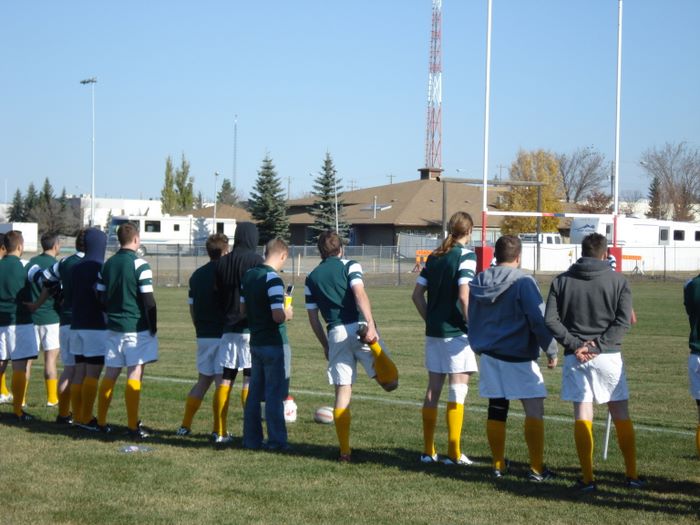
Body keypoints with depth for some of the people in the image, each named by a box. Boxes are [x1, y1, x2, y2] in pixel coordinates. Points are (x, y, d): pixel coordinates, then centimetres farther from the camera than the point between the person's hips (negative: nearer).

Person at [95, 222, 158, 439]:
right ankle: (132, 426, -6)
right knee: (135, 373, -5)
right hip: (137, 327, -6)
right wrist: (153, 326, -2)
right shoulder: (140, 266, -12)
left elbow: (101, 296, 11)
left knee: (111, 373, 12)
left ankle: (101, 421, 15)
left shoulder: (107, 265, 7)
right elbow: (148, 301, -13)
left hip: (113, 327, 6)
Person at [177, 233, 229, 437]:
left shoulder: (197, 275, 10)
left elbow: (191, 307, 14)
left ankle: (185, 425, 11)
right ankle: (219, 430, 0)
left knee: (203, 380, 15)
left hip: (203, 336, 6)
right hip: (223, 335, -6)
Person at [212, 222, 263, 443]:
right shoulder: (255, 260, -8)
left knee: (224, 380, 8)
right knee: (251, 380, -4)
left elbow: (218, 297, 14)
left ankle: (220, 432, 11)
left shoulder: (222, 263, 9)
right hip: (251, 328, -5)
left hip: (228, 328, 5)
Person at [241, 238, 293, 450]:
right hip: (275, 344, -8)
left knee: (255, 393, 13)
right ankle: (276, 441, 3)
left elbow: (242, 309, 14)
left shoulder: (248, 275, 7)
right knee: (275, 394, -1)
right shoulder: (273, 279, -19)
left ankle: (251, 439, 17)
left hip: (255, 342, 8)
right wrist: (288, 313, -5)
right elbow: (278, 316, -24)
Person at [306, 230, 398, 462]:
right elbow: (359, 293, -10)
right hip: (357, 327, -3)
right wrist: (370, 324, -19)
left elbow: (313, 317, 17)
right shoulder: (349, 266, 8)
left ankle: (344, 451, 3)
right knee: (390, 383, -5)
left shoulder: (312, 278, 18)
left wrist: (325, 345, 26)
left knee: (342, 391, 7)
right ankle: (376, 353, -33)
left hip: (335, 333, 3)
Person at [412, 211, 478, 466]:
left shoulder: (434, 257, 9)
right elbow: (463, 296, -19)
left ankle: (428, 451, 16)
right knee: (458, 390, -2)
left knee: (433, 388, 12)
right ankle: (453, 453, -2)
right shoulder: (466, 256, -10)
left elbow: (417, 294, 10)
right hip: (456, 332, -6)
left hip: (433, 331, 6)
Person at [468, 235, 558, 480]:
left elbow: (471, 319, 17)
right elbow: (538, 319, -16)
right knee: (534, 410, -1)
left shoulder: (478, 282, 7)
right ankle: (537, 469, -3)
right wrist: (551, 350, -8)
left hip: (488, 355, 6)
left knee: (496, 410, 12)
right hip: (519, 357, -6)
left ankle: (498, 465, 17)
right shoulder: (523, 281, -13)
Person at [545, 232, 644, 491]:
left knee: (582, 416, 2)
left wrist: (574, 344, -6)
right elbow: (623, 321, -8)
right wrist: (598, 344, -10)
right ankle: (632, 475, 12)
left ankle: (588, 479, 0)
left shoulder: (561, 281, 5)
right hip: (609, 356, -1)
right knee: (621, 415, 9)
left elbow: (551, 320, -3)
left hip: (575, 358, 1)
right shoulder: (617, 281, 1)